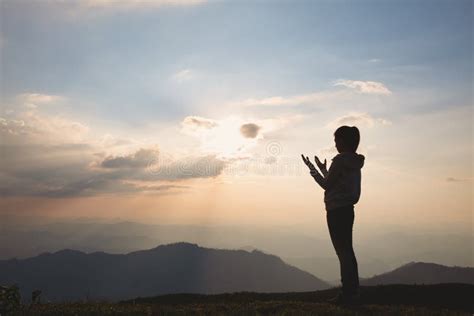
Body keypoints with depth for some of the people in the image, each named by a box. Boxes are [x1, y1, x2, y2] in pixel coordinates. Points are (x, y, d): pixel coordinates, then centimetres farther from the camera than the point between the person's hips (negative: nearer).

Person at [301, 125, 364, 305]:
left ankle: (349, 293, -1)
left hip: (337, 211, -9)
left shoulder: (340, 160, -14)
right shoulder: (355, 162, 14)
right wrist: (323, 171, 29)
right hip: (347, 209, 9)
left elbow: (327, 185, -9)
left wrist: (312, 169, 1)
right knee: (347, 251, 13)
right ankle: (352, 292, 19)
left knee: (343, 251, -5)